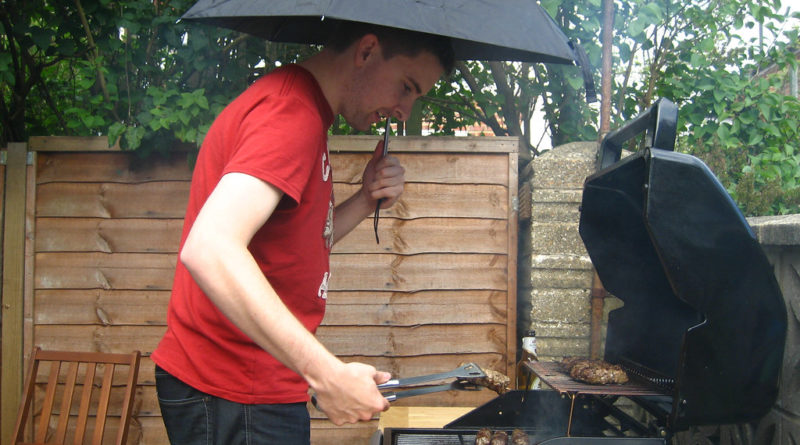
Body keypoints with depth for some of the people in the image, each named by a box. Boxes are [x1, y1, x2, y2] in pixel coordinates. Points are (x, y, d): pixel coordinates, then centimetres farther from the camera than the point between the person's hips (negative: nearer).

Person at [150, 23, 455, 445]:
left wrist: (366, 200, 1)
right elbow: (208, 251, -33)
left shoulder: (301, 105, 14)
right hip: (233, 394, -10)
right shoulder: (292, 113, -20)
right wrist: (329, 375, -33)